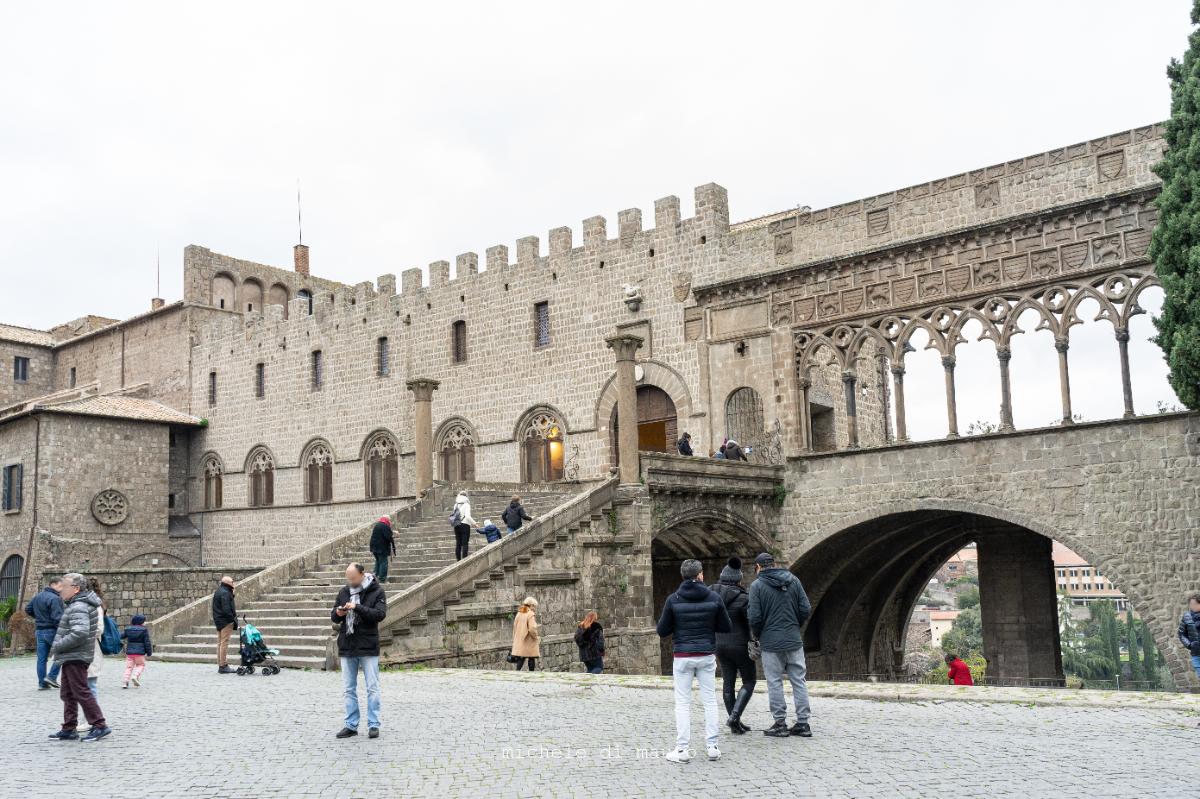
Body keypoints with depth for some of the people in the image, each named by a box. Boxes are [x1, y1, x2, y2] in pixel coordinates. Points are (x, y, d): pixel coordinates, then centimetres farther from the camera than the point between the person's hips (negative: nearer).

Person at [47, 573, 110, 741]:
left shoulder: (79, 607, -19)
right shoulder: (74, 605, 15)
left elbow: (79, 633, -30)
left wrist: (57, 646, -20)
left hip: (76, 657, -11)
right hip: (70, 657, 11)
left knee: (81, 692, -7)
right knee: (67, 694, 15)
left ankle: (100, 725, -4)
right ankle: (68, 729, 21)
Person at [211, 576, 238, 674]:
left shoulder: (219, 591, 15)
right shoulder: (225, 593, -17)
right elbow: (226, 609, -24)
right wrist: (233, 619, -16)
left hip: (219, 621, 11)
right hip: (226, 622, -11)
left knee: (220, 643, 14)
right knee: (224, 643, -7)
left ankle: (221, 664, 20)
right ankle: (223, 666, -5)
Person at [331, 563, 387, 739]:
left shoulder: (376, 591, -5)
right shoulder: (344, 591, 9)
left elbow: (380, 614, -17)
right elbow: (333, 616, 13)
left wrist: (357, 608, -25)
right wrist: (338, 613, -11)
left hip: (368, 647, -5)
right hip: (347, 647, 5)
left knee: (372, 688, 1)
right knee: (348, 689, 9)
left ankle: (373, 725, 8)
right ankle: (351, 725, 17)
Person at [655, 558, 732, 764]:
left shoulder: (673, 600, -6)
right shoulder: (714, 598, -3)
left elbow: (662, 631, -2)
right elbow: (726, 627, 3)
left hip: (683, 657, -1)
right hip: (707, 656, 1)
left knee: (683, 703, 4)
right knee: (710, 701, 10)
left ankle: (682, 749, 2)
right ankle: (712, 746, 11)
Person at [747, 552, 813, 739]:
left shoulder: (757, 585, -7)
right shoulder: (793, 581, 5)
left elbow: (755, 618, -10)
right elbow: (806, 610, 2)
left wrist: (758, 635, 8)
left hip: (771, 642, -4)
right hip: (794, 640, 4)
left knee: (775, 682, 5)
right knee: (799, 681, 10)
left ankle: (780, 723, 8)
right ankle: (803, 723, 12)